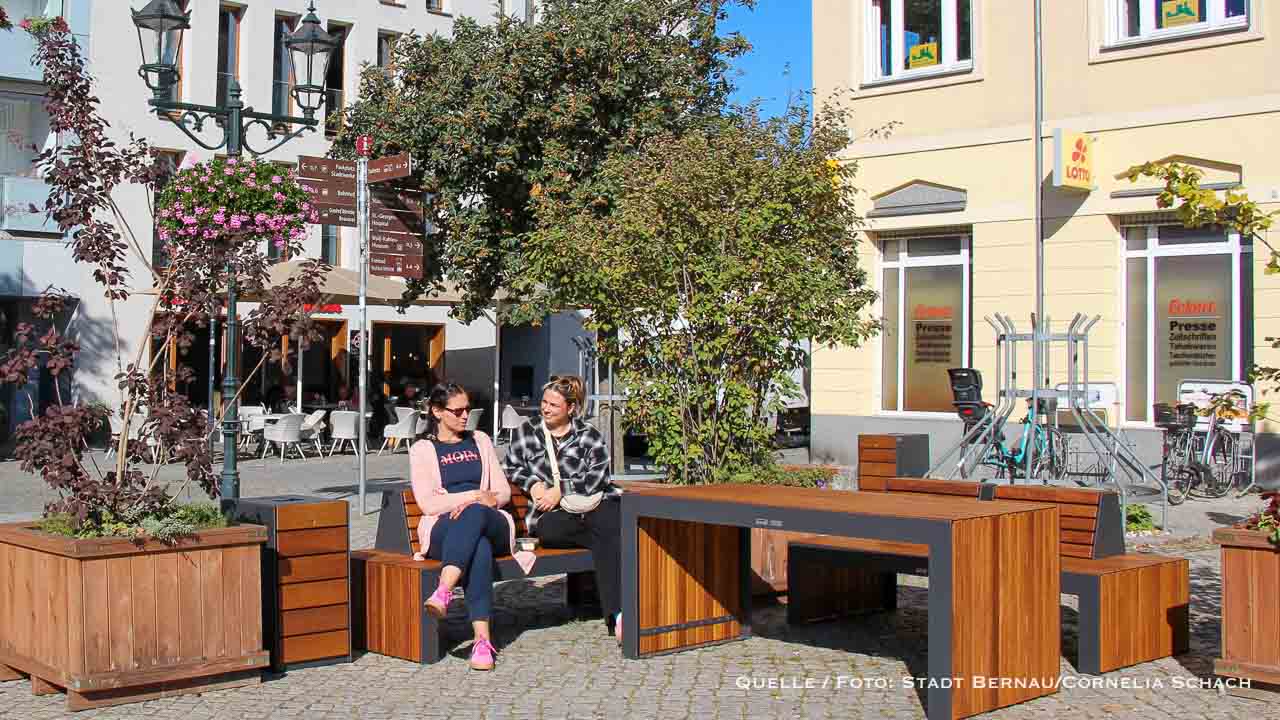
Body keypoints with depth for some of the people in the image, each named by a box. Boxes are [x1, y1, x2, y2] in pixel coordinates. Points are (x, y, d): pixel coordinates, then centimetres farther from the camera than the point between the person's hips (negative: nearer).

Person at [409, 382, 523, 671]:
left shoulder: (480, 441, 23)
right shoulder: (422, 449, 12)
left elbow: (504, 492, 18)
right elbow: (428, 504, -1)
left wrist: (488, 500, -6)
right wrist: (474, 495, -8)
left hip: (491, 523, 2)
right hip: (444, 529, -2)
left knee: (475, 513, -38)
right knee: (479, 548, -40)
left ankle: (443, 592, -53)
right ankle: (482, 640, -50)